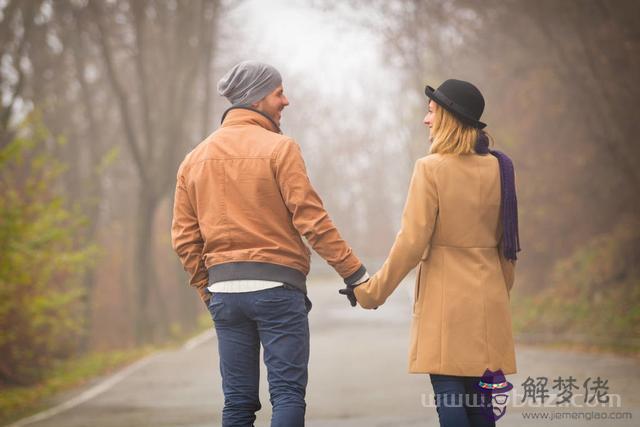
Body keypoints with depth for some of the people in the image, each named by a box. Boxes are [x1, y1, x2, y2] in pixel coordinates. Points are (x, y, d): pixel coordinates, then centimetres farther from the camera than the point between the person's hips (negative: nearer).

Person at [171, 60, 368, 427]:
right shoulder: (279, 148, -7)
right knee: (289, 396, -3)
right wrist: (354, 272, -8)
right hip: (276, 286, -5)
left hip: (224, 290, 6)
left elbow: (184, 237, 9)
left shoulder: (196, 159, 11)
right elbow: (312, 219, -12)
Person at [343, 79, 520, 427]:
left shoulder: (431, 168, -11)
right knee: (479, 399, 10)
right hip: (488, 300, 6)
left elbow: (412, 242, -12)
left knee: (449, 397, -3)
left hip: (444, 299, -5)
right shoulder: (497, 168, 5)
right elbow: (506, 242, 11)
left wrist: (372, 292, -3)